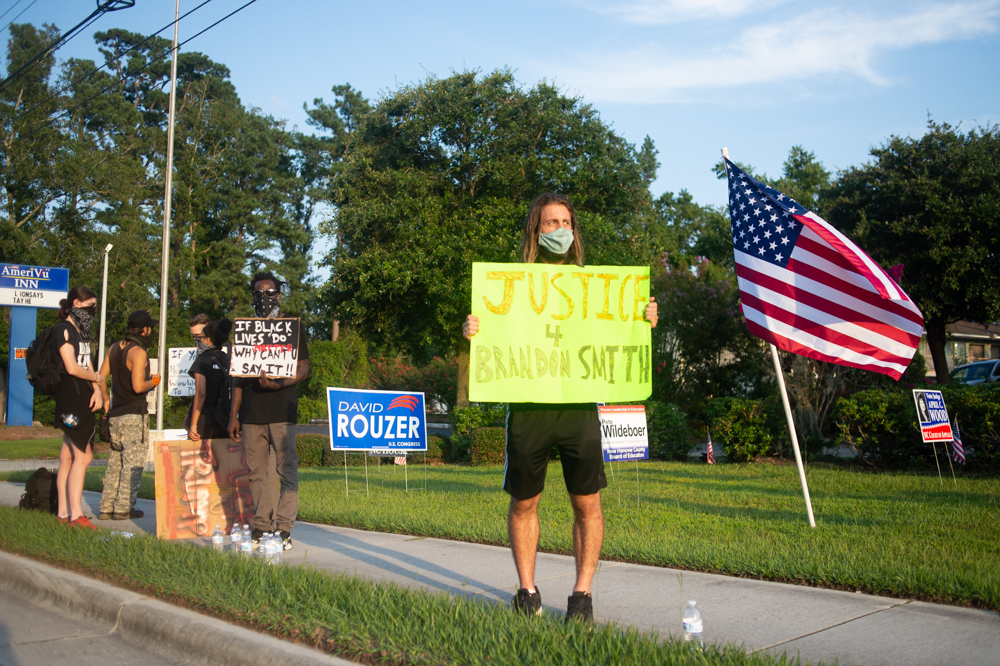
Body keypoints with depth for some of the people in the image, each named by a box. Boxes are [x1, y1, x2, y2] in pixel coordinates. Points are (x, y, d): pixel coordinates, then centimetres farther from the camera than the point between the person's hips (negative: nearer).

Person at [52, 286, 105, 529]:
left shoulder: (81, 331, 18)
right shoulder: (64, 329, -10)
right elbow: (72, 368, -18)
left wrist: (96, 390, 0)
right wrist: (96, 378, -2)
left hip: (82, 399, 9)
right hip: (70, 398, -9)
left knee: (68, 456, 10)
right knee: (83, 456, -11)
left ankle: (64, 512, 15)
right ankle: (76, 515, -9)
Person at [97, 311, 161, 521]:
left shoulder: (114, 348, 10)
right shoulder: (138, 352, -15)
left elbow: (101, 379, 10)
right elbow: (138, 386, -22)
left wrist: (106, 401, 21)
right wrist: (153, 381, -4)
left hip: (116, 414, 8)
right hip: (134, 416, -8)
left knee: (114, 462, 13)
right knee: (133, 463, -1)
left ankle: (107, 507, 14)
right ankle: (123, 508, 1)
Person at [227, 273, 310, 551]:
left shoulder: (292, 328, 7)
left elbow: (303, 369, 1)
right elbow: (239, 375, 17)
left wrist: (279, 384, -17)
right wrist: (233, 414, 11)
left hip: (282, 412, -4)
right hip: (251, 413, 4)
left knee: (287, 470, -6)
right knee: (256, 471, 4)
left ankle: (284, 528, -2)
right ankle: (261, 526, 10)